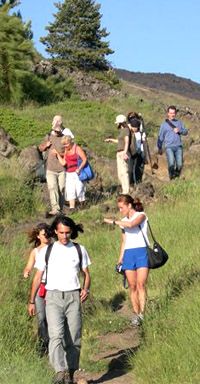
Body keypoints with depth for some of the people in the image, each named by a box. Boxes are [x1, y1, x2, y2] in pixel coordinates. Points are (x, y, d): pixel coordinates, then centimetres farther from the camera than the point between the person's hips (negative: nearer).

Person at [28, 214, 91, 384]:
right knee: (56, 335, -19)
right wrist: (32, 301, 12)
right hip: (53, 297, -1)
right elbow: (38, 277, 14)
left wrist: (86, 289, -5)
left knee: (74, 338, -1)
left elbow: (86, 274, 16)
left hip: (73, 296, 1)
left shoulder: (79, 250, 11)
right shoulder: (47, 251, 10)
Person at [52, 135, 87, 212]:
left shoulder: (77, 148, -8)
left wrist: (79, 169, -20)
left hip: (78, 173, -6)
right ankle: (71, 208, -7)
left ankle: (82, 206, 12)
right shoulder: (66, 151, 11)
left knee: (79, 189, -5)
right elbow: (63, 163, 5)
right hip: (69, 174, 6)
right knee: (70, 190, -4)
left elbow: (85, 159, -10)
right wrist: (57, 154, -1)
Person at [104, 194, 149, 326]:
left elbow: (131, 224, -20)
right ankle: (136, 313, 1)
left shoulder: (141, 215, 0)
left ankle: (142, 313, -16)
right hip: (128, 254, 5)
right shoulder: (124, 221, 19)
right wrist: (120, 258, 14)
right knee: (132, 286, -1)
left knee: (141, 284, -15)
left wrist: (113, 221, -11)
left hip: (141, 252, -5)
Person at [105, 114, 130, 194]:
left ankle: (126, 191, -14)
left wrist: (125, 152, -34)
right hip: (120, 154, 10)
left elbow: (127, 142, -22)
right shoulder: (122, 130, 19)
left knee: (124, 172, -13)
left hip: (123, 153, -10)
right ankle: (124, 190, 15)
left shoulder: (126, 130, -10)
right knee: (120, 173, 11)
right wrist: (111, 140, 44)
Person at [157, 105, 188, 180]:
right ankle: (172, 178, -3)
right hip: (169, 147, -2)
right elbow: (160, 137, 14)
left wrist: (179, 130, -7)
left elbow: (185, 132, 14)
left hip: (178, 146, 2)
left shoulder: (179, 122, 19)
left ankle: (177, 177, 11)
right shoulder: (164, 124, 11)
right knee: (171, 164, -20)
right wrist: (159, 148, 12)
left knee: (179, 164, -9)